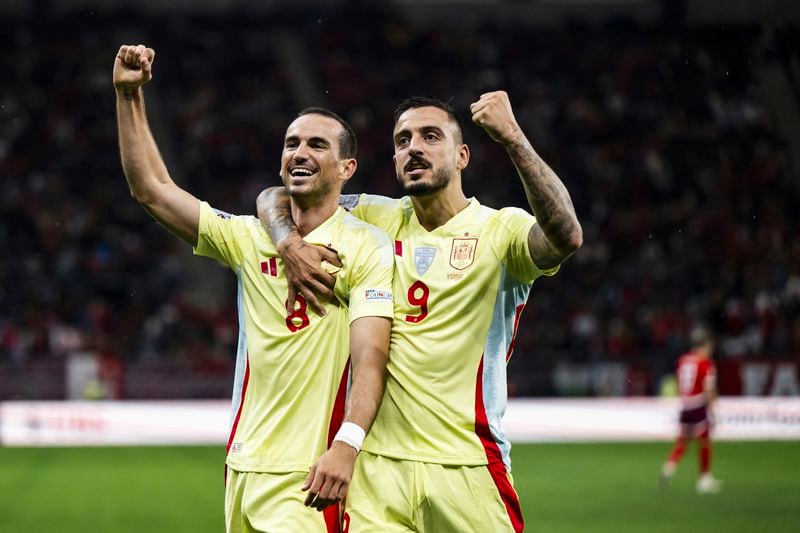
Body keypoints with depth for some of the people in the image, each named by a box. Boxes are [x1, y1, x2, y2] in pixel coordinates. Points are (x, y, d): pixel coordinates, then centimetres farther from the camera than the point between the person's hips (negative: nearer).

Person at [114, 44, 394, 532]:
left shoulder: (367, 247, -4)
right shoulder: (249, 239, 12)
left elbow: (370, 358, -14)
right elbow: (152, 188, 13)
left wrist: (346, 446, -28)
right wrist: (129, 95, 6)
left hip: (309, 475, -6)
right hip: (243, 468, 6)